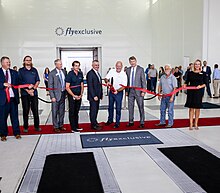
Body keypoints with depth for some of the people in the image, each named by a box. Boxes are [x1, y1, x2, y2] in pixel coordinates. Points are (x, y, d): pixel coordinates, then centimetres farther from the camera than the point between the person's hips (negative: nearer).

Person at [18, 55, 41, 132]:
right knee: (26, 111, 4)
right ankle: (26, 127, 12)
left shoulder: (34, 70, 12)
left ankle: (37, 126, 11)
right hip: (24, 93, -2)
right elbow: (20, 82, -2)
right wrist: (28, 90, -10)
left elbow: (38, 81, 8)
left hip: (34, 93, 2)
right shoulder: (21, 70, 4)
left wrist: (33, 88, -8)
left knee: (35, 110, 2)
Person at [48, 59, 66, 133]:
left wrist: (65, 92, 8)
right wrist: (52, 97, -15)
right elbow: (50, 86, -10)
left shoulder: (63, 71, 8)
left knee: (62, 111, 13)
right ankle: (55, 126, 14)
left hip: (63, 94, 6)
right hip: (56, 95, -6)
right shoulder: (52, 73, -9)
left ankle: (61, 125, 25)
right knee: (55, 111, 3)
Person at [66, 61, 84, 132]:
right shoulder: (70, 74, -10)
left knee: (77, 111, 13)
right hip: (72, 96, -5)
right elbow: (67, 87, -12)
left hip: (79, 96, 5)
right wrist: (74, 96, -14)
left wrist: (81, 95, 2)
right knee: (72, 112, 1)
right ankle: (73, 128, 7)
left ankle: (76, 126, 23)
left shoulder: (80, 74, 7)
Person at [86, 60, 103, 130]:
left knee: (96, 109, 15)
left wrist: (101, 94, 15)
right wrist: (94, 96, -20)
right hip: (93, 96, -9)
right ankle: (93, 125, 7)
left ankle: (95, 122, 27)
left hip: (97, 95, 9)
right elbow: (90, 86, -18)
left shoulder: (97, 73, 15)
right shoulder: (90, 73, -13)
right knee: (93, 110, -1)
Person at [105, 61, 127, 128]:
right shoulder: (112, 71, -4)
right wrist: (107, 82, -25)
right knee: (110, 107, 17)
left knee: (118, 108, 2)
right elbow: (106, 78, -2)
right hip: (111, 91, 4)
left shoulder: (124, 74, -13)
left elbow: (124, 86, -14)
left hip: (119, 92, -4)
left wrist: (117, 91, -27)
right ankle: (110, 120, 35)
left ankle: (117, 122, 15)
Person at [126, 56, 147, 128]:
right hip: (130, 91, 4)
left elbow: (143, 81, -5)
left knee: (141, 107, 1)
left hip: (138, 91, -4)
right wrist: (126, 91, 8)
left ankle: (142, 122, 9)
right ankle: (131, 122, 21)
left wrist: (143, 91, -11)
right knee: (130, 107, 9)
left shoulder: (140, 69, -2)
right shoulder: (128, 70, 9)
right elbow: (127, 81, 12)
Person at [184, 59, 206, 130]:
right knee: (191, 108, 1)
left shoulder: (203, 74, 3)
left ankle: (196, 123, 19)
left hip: (199, 92, 0)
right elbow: (187, 82, 7)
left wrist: (200, 86, -15)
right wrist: (185, 85, -13)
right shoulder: (190, 73, 5)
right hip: (191, 92, 0)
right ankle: (191, 124, 6)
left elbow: (205, 84, 3)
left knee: (197, 108, 7)